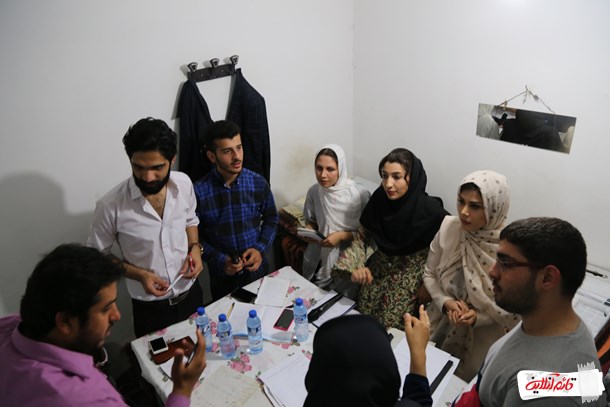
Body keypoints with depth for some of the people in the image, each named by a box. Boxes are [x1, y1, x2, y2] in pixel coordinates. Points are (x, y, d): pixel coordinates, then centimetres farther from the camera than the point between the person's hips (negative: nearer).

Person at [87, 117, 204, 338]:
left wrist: (195, 248, -10)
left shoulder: (183, 184, -12)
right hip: (150, 307, -3)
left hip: (191, 293, 4)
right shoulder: (111, 205, -23)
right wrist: (139, 274, -21)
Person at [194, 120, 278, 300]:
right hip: (222, 275, -1)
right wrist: (219, 260, -20)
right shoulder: (199, 191, -18)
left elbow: (271, 219, 3)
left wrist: (261, 248, -12)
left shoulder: (258, 183, -11)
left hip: (258, 269, 2)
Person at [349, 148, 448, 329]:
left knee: (390, 326, -5)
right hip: (379, 267, 4)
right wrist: (359, 266, -11)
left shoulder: (431, 211, -23)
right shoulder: (379, 199, -11)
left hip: (412, 274, -4)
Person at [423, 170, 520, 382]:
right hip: (441, 323, 3)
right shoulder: (447, 227, -15)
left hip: (483, 335, -3)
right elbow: (429, 274, -2)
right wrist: (445, 302, -18)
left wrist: (478, 317, -24)